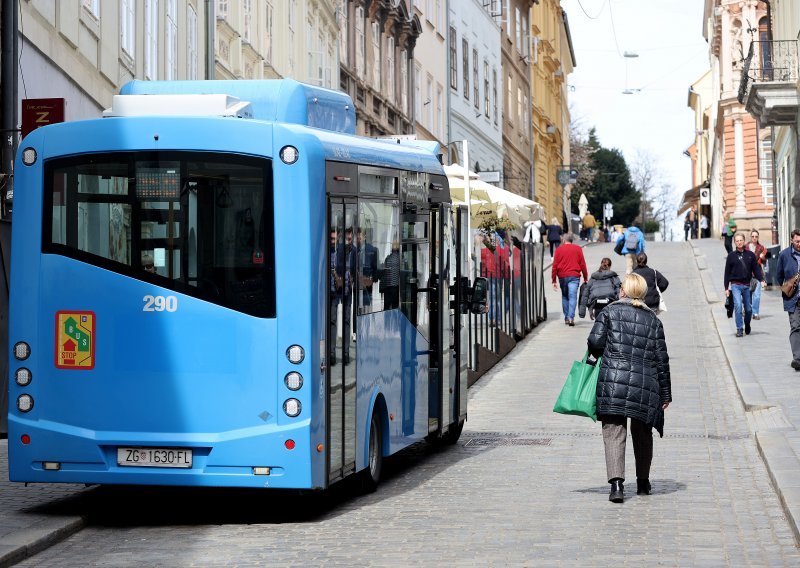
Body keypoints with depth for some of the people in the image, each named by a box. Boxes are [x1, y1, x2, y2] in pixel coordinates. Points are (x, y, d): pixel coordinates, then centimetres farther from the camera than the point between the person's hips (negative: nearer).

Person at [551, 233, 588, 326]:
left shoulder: (559, 249, 3)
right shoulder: (578, 249, 2)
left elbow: (555, 265, 2)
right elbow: (582, 264, 2)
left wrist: (554, 280, 6)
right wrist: (585, 277, 10)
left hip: (562, 276, 1)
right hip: (574, 276, -1)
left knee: (564, 297, 15)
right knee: (572, 297, -5)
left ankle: (566, 318, 15)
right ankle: (571, 317, -19)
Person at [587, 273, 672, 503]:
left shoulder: (610, 311, 2)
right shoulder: (653, 320, 11)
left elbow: (595, 342, -6)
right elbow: (662, 359, 11)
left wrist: (599, 355, 18)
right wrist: (665, 393, 15)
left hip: (613, 381, -3)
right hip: (645, 386, 3)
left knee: (614, 432, -4)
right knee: (642, 434, 18)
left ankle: (617, 482, -21)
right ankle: (643, 482, 29)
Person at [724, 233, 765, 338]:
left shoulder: (750, 255, 8)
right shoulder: (731, 256, 3)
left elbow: (756, 269, 9)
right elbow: (727, 272, 5)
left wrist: (761, 280, -7)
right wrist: (726, 288, 2)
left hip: (747, 285, 2)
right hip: (736, 285, -2)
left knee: (748, 308, 7)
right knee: (738, 305, -18)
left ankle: (747, 326, 31)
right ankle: (739, 329, -13)